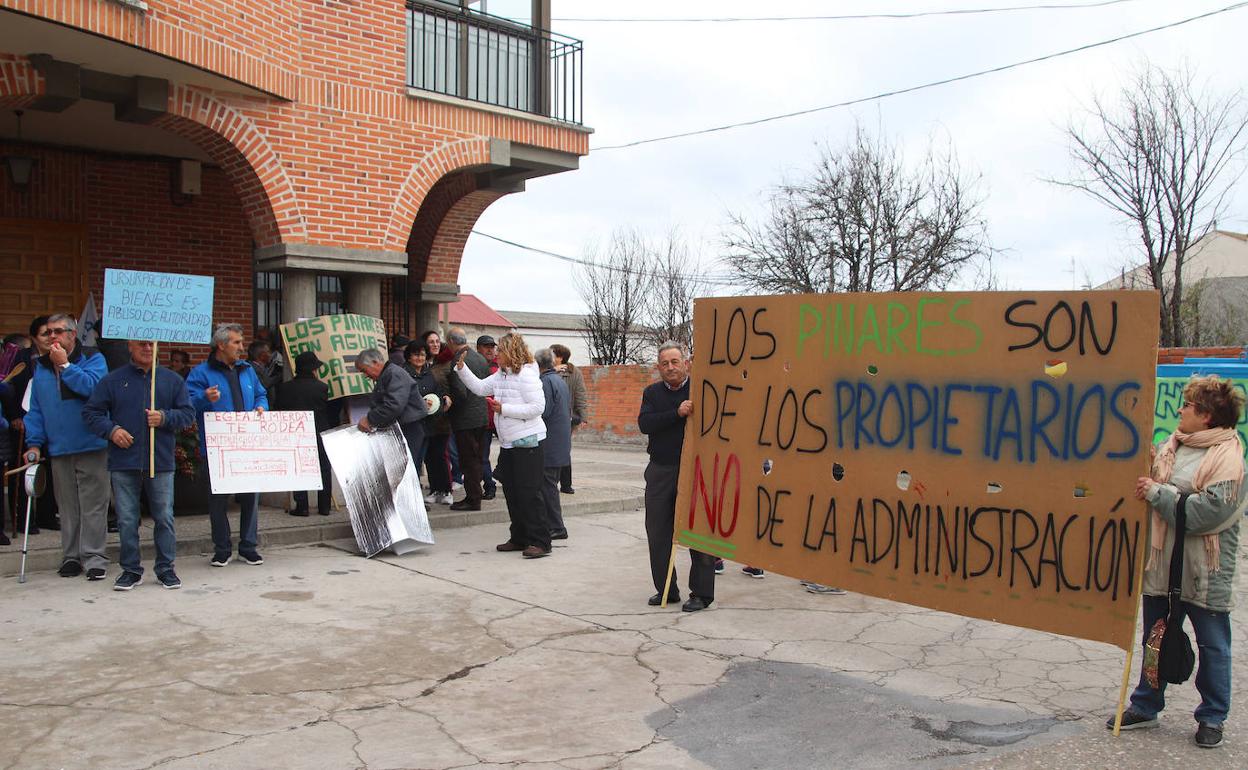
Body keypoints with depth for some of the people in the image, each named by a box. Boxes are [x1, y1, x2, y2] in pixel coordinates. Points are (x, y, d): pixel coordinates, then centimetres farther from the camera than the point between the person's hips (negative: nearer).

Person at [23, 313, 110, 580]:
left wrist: (65, 365, -15)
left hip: (91, 446, -5)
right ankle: (71, 556, 18)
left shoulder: (92, 359, -1)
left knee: (93, 505, -3)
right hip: (58, 449, 5)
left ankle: (93, 558, 2)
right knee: (67, 507, 11)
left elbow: (93, 386, -20)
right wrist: (34, 443, 5)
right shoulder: (42, 366, 13)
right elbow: (35, 408, 13)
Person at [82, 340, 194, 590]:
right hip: (123, 465, 0)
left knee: (164, 518, 4)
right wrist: (111, 430, -9)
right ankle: (130, 569, 17)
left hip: (161, 462, 0)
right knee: (126, 520, 6)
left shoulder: (172, 380, 8)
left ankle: (166, 568, 15)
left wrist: (165, 418, -10)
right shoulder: (112, 380, 5)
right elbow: (91, 412, 6)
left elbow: (188, 413, 7)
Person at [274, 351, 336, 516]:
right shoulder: (322, 388, -5)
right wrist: (332, 430, 14)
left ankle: (301, 507, 3)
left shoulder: (284, 388, -1)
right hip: (321, 435, 0)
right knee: (324, 470, 10)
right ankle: (324, 506, 12)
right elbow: (331, 412, 1)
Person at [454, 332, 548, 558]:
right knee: (511, 492, 13)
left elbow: (537, 406, -20)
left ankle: (540, 542, -6)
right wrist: (461, 367, 12)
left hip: (527, 442, -9)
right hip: (508, 442, 9)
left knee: (528, 492, -10)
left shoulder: (526, 375, -15)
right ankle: (520, 539, 22)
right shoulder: (501, 375, 13)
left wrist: (504, 408, -18)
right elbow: (479, 387, 21)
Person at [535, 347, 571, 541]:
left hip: (549, 445, -9)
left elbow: (542, 412, -20)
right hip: (562, 443, 9)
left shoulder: (546, 382, -14)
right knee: (550, 485, 16)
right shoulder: (560, 380, 15)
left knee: (548, 485, -4)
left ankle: (556, 528, -2)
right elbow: (568, 409, 20)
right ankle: (553, 523, 23)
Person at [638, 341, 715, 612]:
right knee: (658, 532, 9)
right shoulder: (652, 393, 9)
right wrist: (677, 413, -20)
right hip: (660, 471, 4)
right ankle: (665, 590, 23)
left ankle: (701, 593, 10)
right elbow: (644, 423, -9)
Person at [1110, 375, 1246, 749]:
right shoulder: (1171, 445, 6)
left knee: (1212, 645, 9)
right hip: (1162, 563, 7)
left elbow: (1211, 510, -25)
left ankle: (1212, 718, 23)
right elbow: (1146, 478, 23)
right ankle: (1145, 707, 27)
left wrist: (1159, 492, -20)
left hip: (1206, 571, -6)